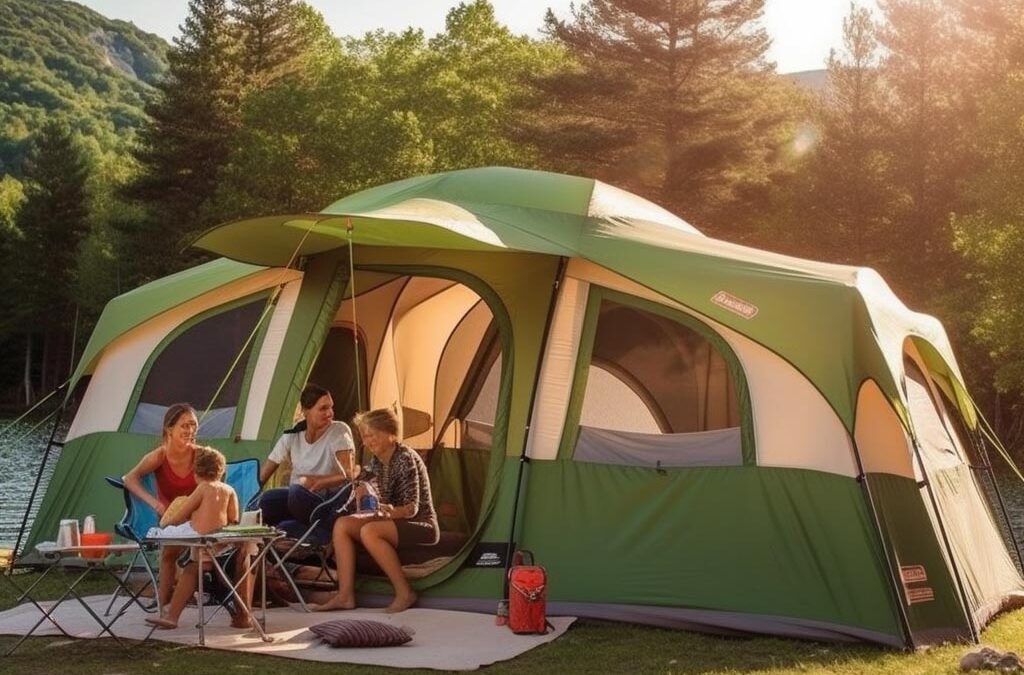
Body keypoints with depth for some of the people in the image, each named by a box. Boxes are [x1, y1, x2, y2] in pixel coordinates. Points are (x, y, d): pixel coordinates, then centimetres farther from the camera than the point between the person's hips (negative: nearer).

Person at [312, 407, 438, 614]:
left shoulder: (406, 459, -18)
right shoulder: (376, 462, 7)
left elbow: (412, 508, -22)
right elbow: (381, 504, 13)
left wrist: (392, 512, -36)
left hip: (421, 526, -8)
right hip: (395, 523, 8)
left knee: (369, 531, -33)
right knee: (342, 524, -11)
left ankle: (404, 593, -23)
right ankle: (345, 595, -15)